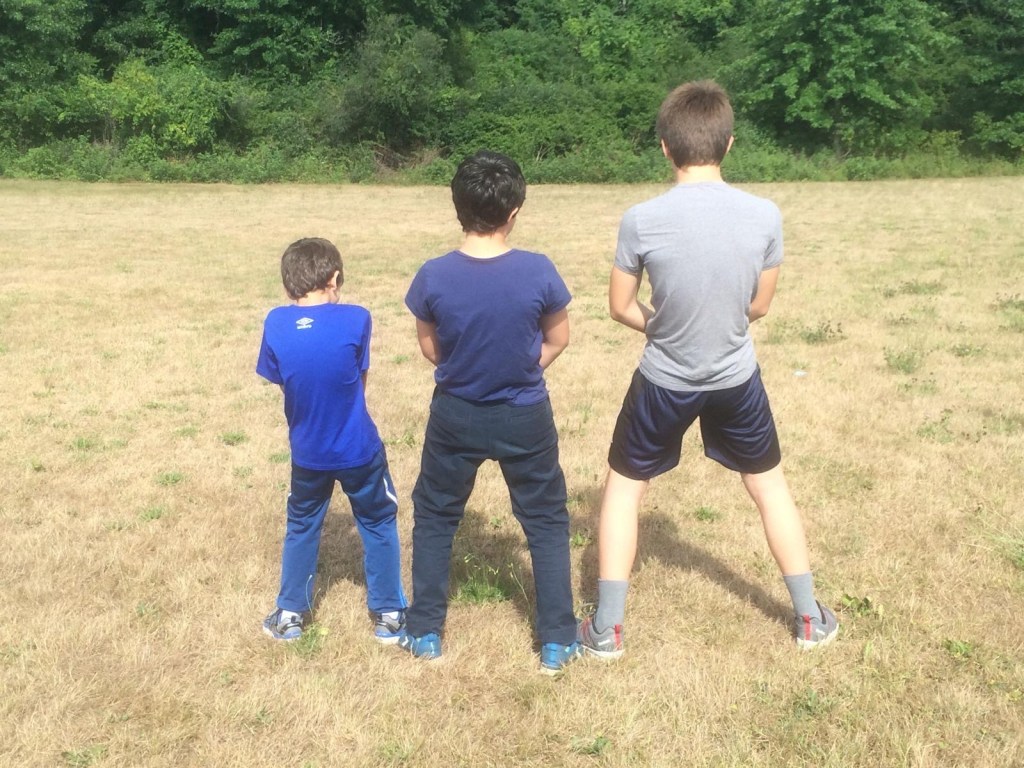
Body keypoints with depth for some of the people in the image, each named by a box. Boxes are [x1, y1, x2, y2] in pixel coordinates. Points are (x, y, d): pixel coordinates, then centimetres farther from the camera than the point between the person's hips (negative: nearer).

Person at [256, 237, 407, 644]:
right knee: (379, 525, 16)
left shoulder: (275, 323, -10)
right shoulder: (355, 319, -15)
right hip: (360, 449, -2)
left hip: (307, 452, 2)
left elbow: (279, 380, 2)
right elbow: (360, 381, -4)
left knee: (301, 528, 22)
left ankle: (290, 614, 29)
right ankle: (389, 614, 23)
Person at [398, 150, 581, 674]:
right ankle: (557, 643, 20)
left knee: (434, 517, 21)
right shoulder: (538, 272, -19)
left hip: (455, 416, 1)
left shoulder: (433, 277, -17)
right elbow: (557, 340, -3)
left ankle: (424, 634, 28)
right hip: (525, 418, -1)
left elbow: (430, 348, -2)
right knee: (546, 522, 17)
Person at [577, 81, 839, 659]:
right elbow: (760, 305, -1)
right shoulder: (765, 215, -14)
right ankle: (810, 619, 32)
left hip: (664, 382, -2)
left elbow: (621, 308, -6)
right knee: (770, 486, 22)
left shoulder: (642, 220, -19)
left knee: (624, 489, 17)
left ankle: (608, 630, 21)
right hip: (736, 379, 2)